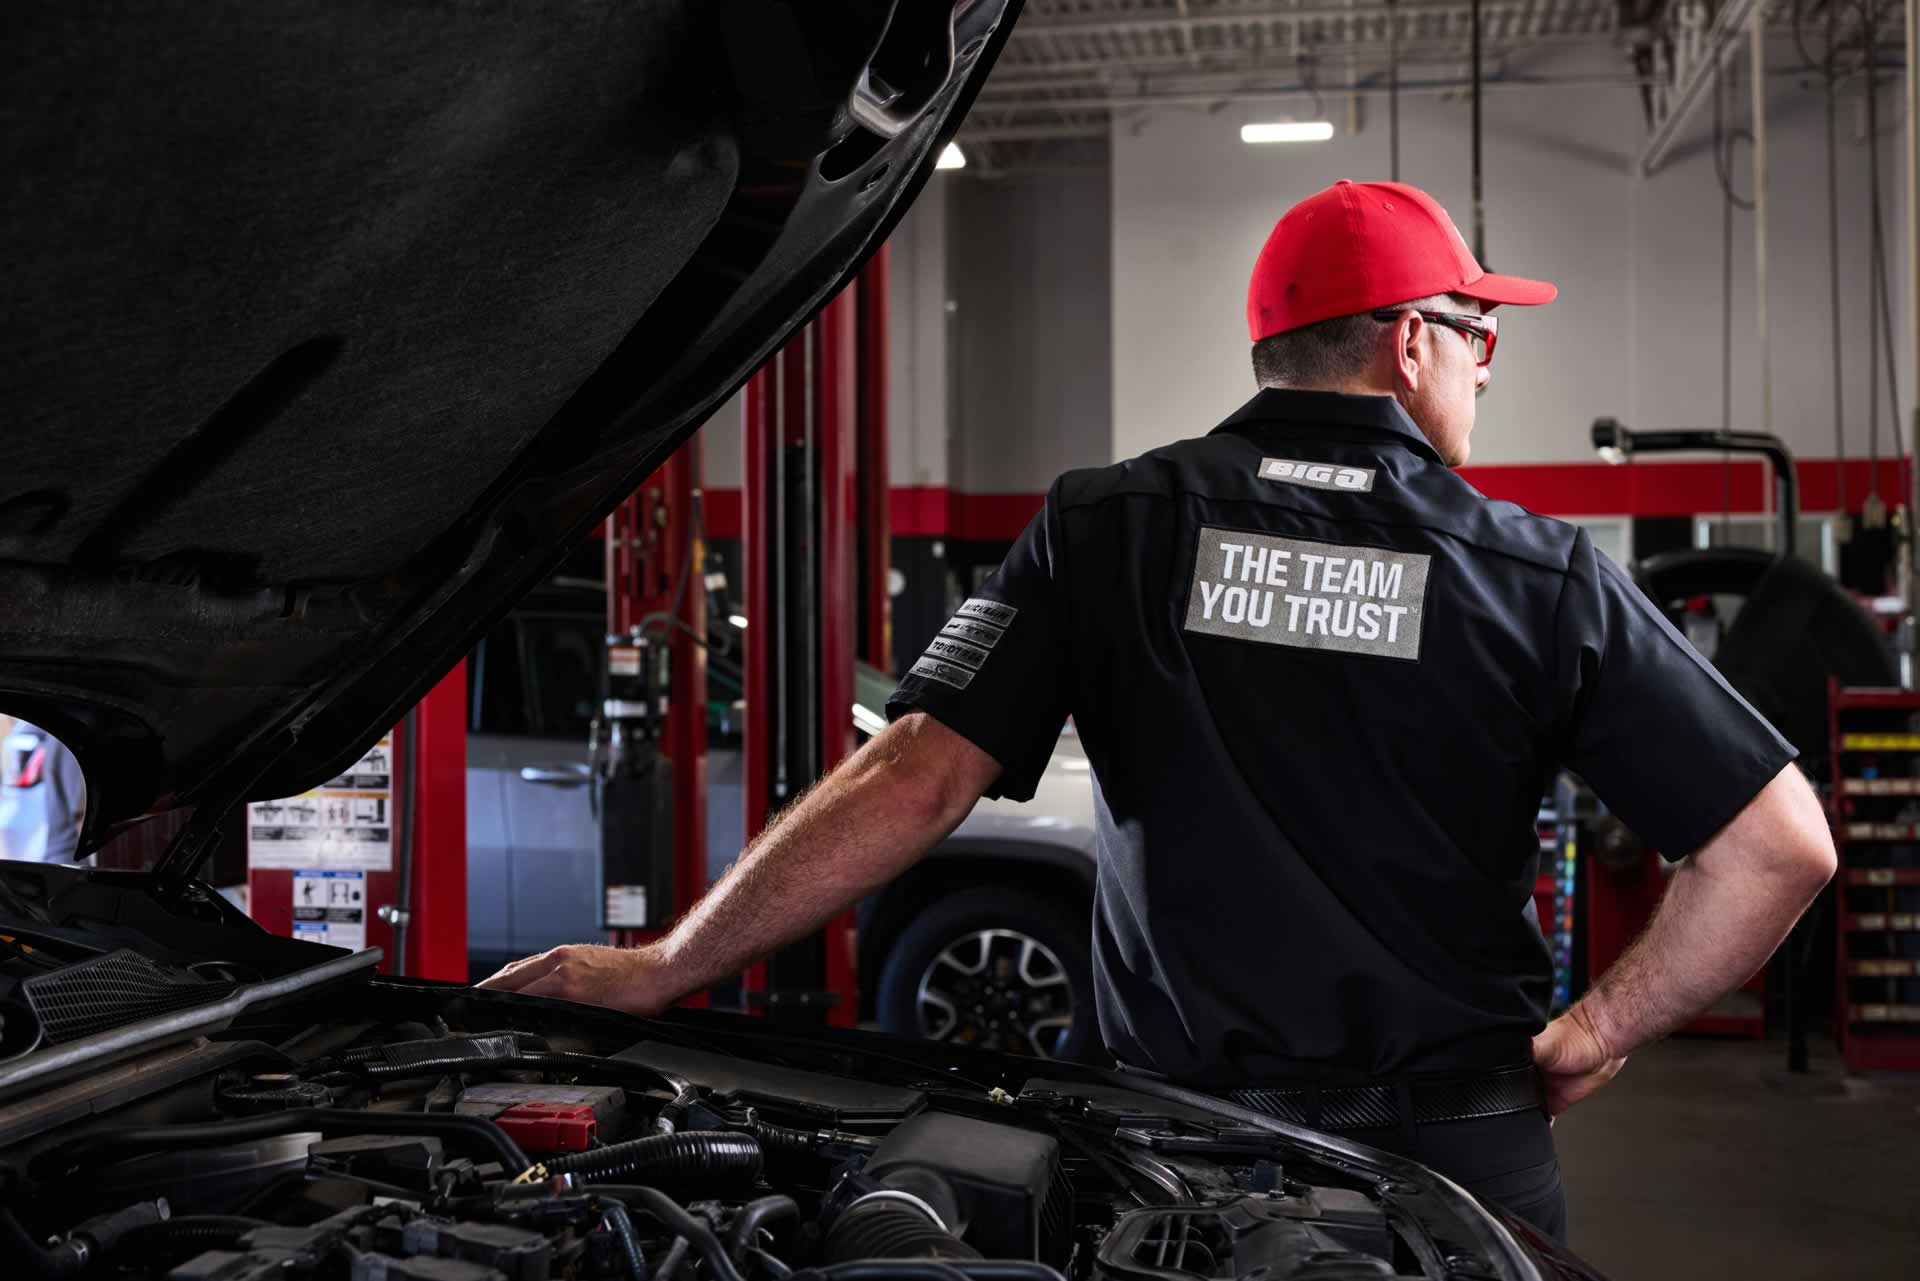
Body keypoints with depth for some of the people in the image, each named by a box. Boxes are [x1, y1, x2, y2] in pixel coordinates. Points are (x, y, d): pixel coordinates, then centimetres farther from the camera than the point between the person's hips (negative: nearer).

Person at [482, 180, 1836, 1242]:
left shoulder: (1109, 530, -4)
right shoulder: (1546, 577, -4)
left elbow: (912, 783, -12)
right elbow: (1784, 844, -6)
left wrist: (659, 969, -5)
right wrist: (1595, 1037, 5)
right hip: (1463, 1157, 0)